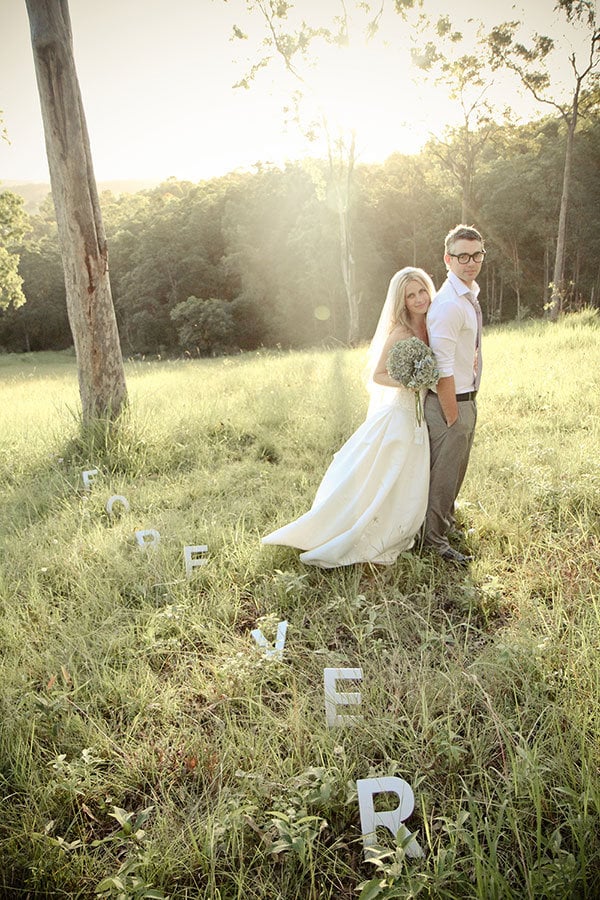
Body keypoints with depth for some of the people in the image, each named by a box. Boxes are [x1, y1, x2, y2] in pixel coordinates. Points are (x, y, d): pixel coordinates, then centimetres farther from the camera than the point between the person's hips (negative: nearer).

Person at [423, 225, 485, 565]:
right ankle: (436, 538, 23)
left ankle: (448, 520, 45)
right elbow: (442, 371, -25)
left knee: (457, 468, 24)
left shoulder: (471, 295, 7)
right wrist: (452, 417, -20)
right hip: (449, 401, -9)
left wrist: (470, 404, 15)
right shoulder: (448, 305, -24)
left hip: (468, 397, 9)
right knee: (444, 472, 6)